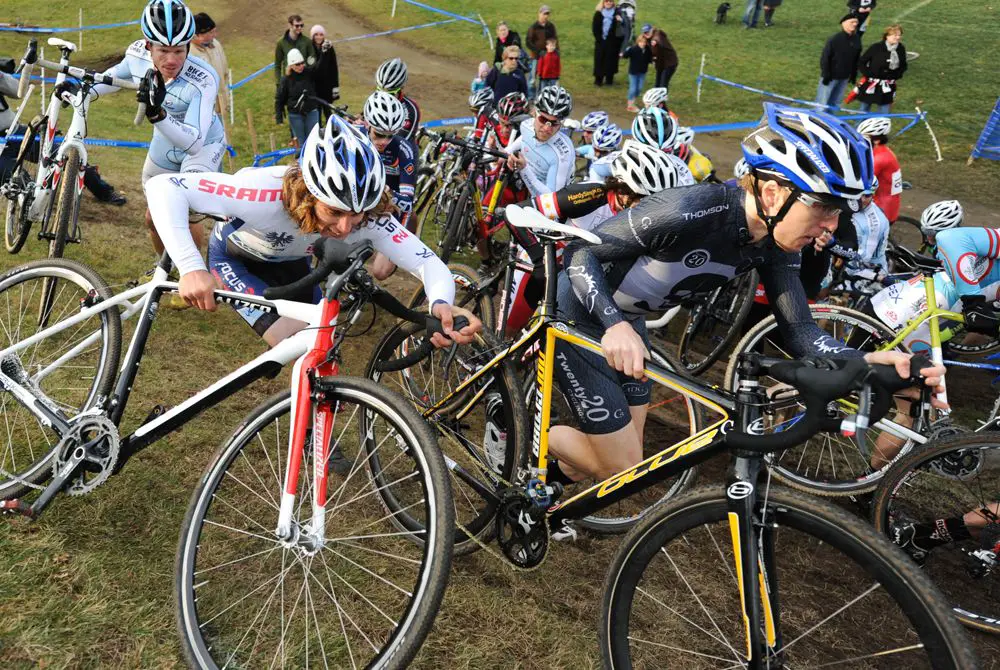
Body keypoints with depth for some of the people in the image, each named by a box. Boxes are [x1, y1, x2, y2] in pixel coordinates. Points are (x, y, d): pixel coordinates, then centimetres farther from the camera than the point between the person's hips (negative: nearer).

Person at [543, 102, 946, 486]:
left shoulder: (774, 245, -12)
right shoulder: (693, 210, -33)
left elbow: (800, 333, -10)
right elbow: (581, 252, -28)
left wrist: (873, 361, -29)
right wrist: (614, 326, -45)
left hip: (627, 322, 7)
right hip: (579, 315, -7)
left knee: (625, 457, 14)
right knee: (623, 470, -5)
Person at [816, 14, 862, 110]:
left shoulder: (857, 40, 1)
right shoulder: (834, 40, -17)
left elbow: (857, 58, 11)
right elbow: (825, 58, -14)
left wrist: (854, 74, 11)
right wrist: (826, 75, -15)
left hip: (844, 77, 6)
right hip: (831, 77, -6)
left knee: (836, 102, 15)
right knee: (822, 101, 0)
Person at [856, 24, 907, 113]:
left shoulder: (901, 49, -2)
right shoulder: (876, 47, -14)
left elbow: (903, 66, 14)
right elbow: (861, 63, -7)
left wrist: (896, 76, -1)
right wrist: (868, 75, -12)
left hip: (886, 88, 3)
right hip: (871, 86, -3)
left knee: (884, 115, 4)